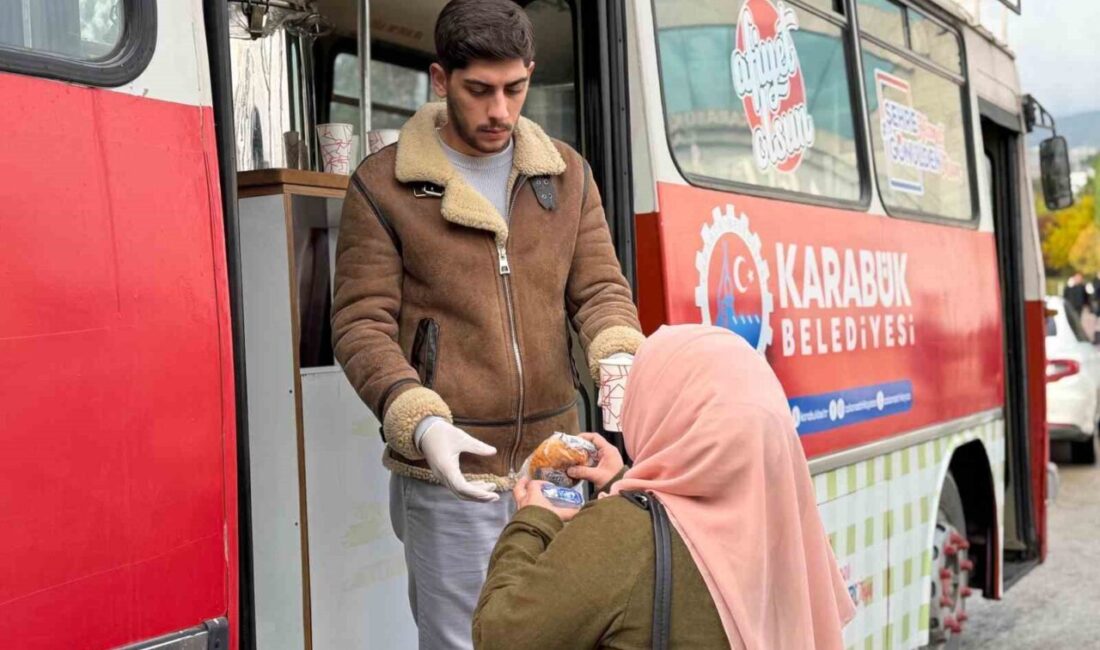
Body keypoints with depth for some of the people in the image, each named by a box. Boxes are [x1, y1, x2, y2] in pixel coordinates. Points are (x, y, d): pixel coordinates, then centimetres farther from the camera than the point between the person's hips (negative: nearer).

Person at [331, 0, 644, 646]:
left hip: (555, 463, 4)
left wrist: (620, 360, -15)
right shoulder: (384, 185, -4)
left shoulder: (567, 174, 9)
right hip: (447, 474, -4)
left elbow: (600, 286, 7)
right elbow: (361, 325, -7)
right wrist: (421, 422, -22)